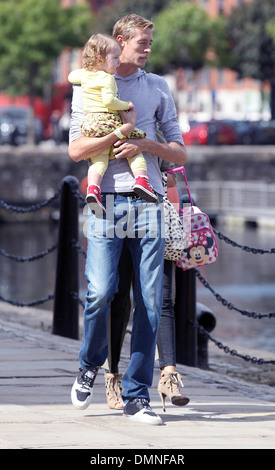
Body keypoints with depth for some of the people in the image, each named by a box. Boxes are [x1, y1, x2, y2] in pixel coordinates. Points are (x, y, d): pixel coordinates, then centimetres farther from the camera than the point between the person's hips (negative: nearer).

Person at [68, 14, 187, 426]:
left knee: (150, 302, -3)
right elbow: (76, 149, 0)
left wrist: (143, 145, -4)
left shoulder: (158, 88, 16)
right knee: (100, 291, -15)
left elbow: (179, 152, 13)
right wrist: (121, 133, -10)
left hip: (148, 202, 3)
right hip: (108, 201, -3)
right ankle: (90, 365, 14)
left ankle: (137, 397, 2)